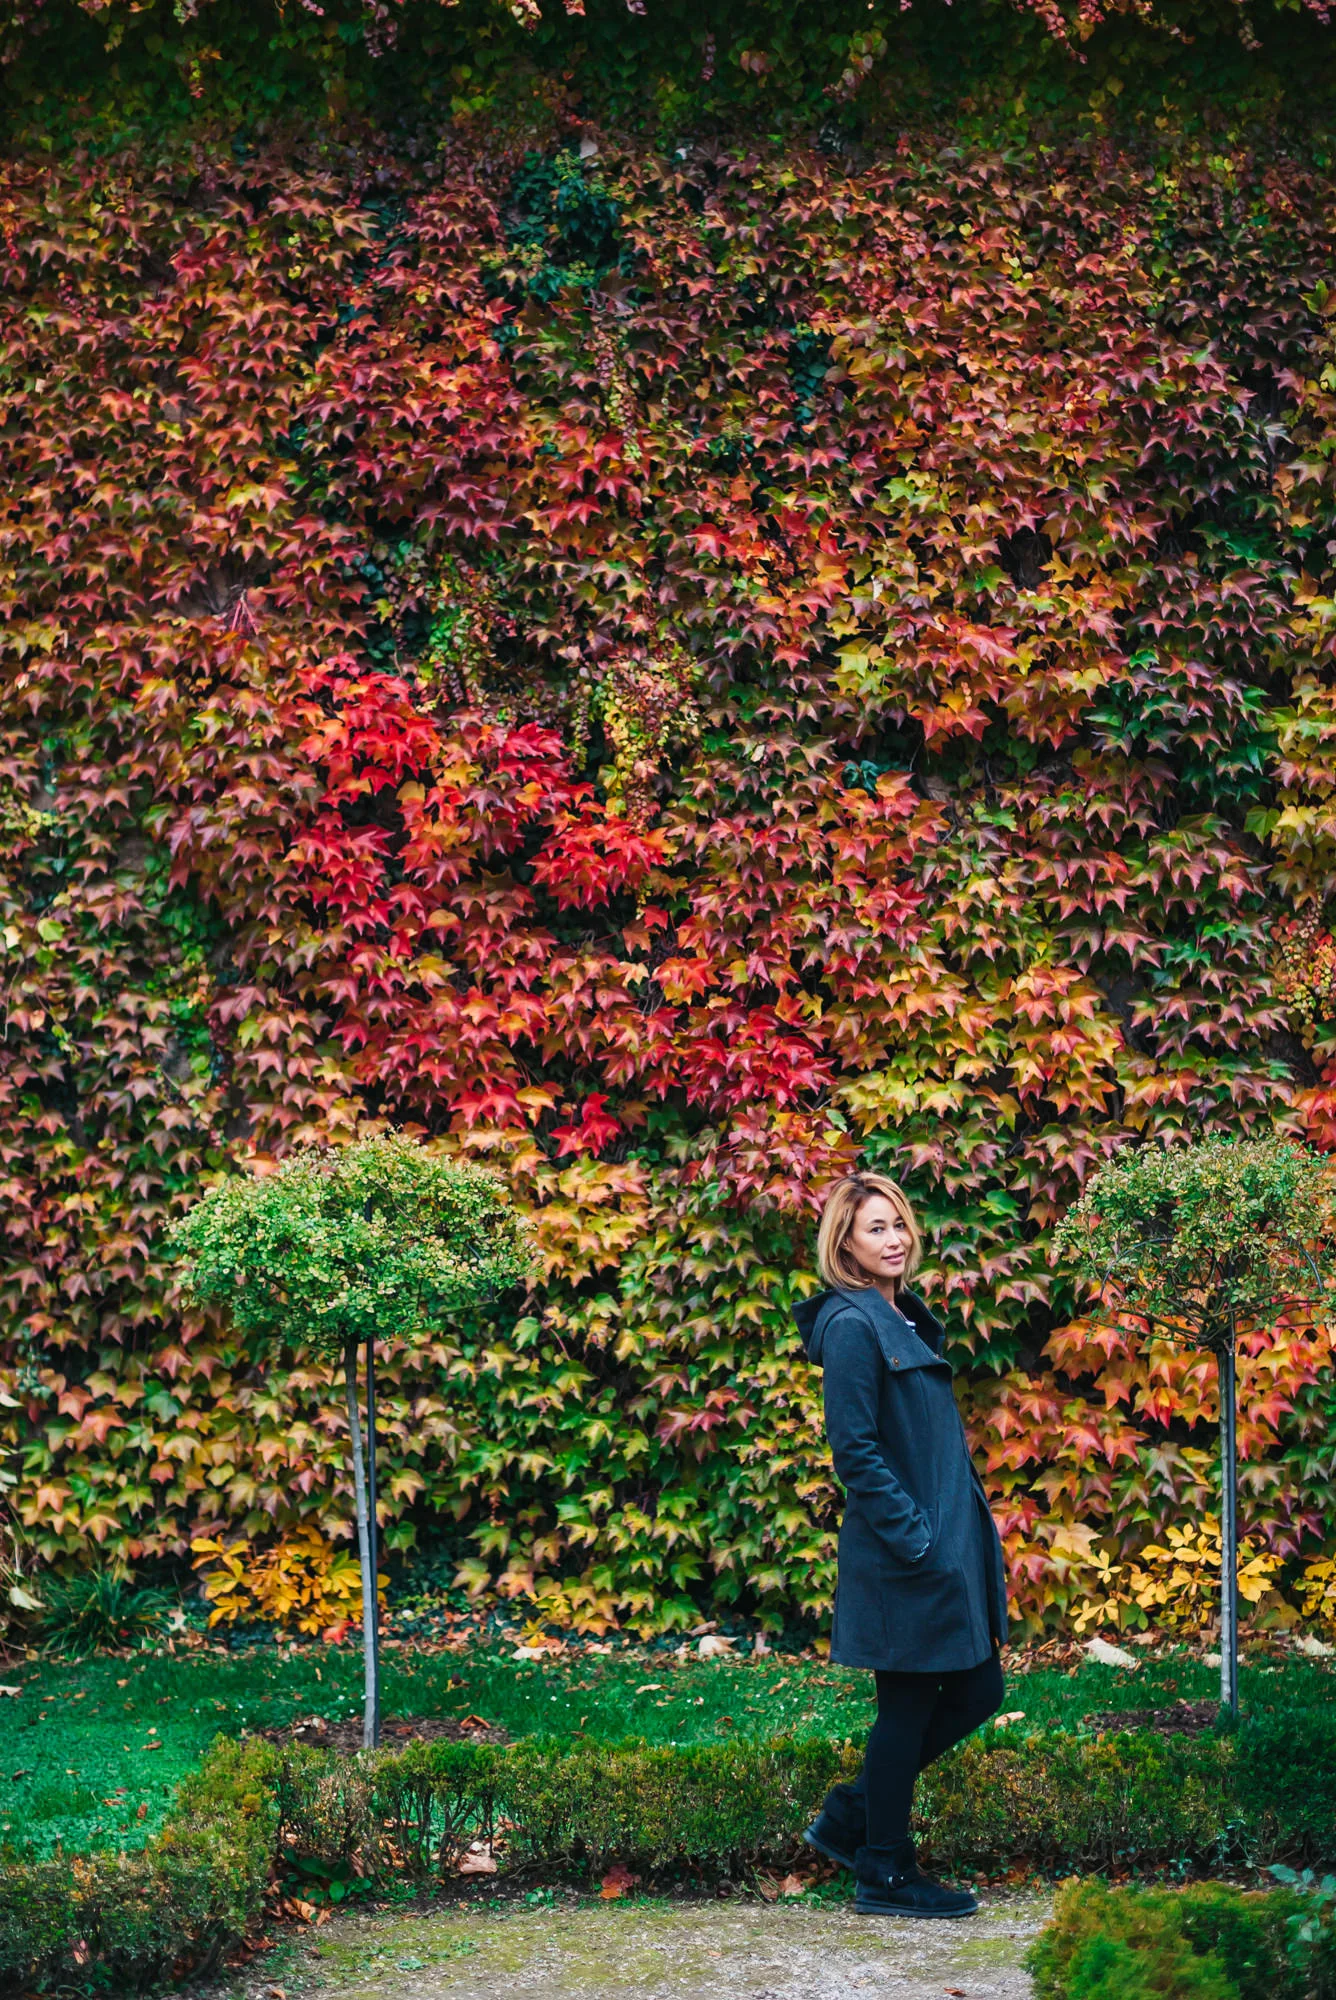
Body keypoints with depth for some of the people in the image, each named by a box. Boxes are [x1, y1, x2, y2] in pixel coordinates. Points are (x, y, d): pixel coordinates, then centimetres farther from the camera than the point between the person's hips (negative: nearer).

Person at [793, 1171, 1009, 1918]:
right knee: (909, 1706, 2)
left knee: (979, 1691, 14)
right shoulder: (851, 1323, -14)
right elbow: (855, 1450, -18)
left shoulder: (907, 1318, 14)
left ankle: (851, 1815, 25)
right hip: (903, 1555, -9)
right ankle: (885, 1871, 18)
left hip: (950, 1542, 10)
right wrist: (916, 1540, -20)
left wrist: (977, 1527, 15)